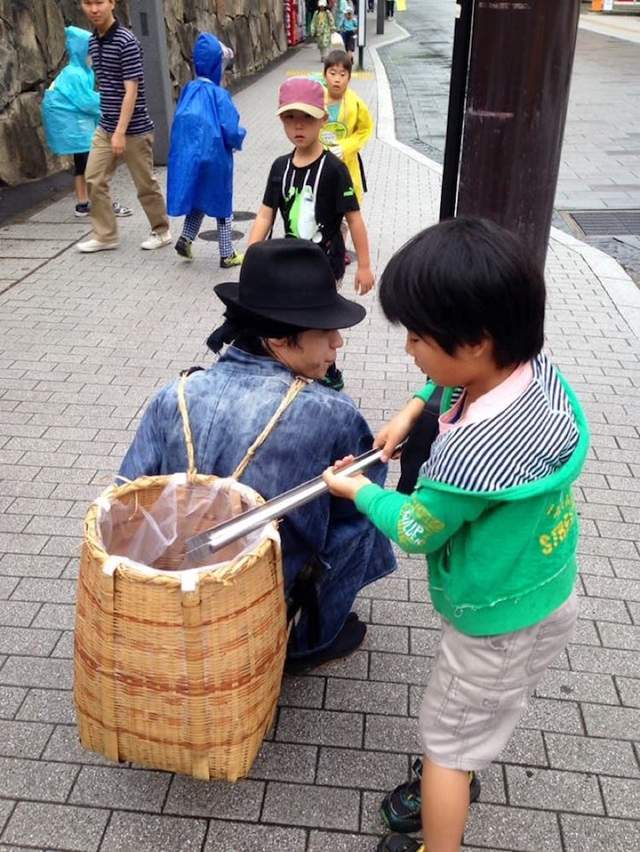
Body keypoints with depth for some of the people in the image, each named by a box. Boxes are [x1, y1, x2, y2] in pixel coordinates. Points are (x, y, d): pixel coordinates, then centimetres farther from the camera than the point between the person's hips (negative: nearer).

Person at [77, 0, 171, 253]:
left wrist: (121, 132, -23)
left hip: (133, 129, -7)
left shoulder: (127, 42, -16)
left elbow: (131, 91, -20)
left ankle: (161, 231, 22)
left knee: (145, 184, 5)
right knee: (94, 180, 5)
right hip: (105, 127, 7)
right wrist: (110, 128, 16)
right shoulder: (93, 41, 8)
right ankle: (105, 235, 15)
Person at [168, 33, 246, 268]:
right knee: (222, 205, 9)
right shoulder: (219, 94, -16)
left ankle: (185, 239, 10)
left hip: (188, 156, 5)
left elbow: (181, 124, 9)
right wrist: (240, 136, 1)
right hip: (214, 157, -5)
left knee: (199, 198, 23)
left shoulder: (188, 90, 1)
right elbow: (230, 131, -19)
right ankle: (227, 255, 15)